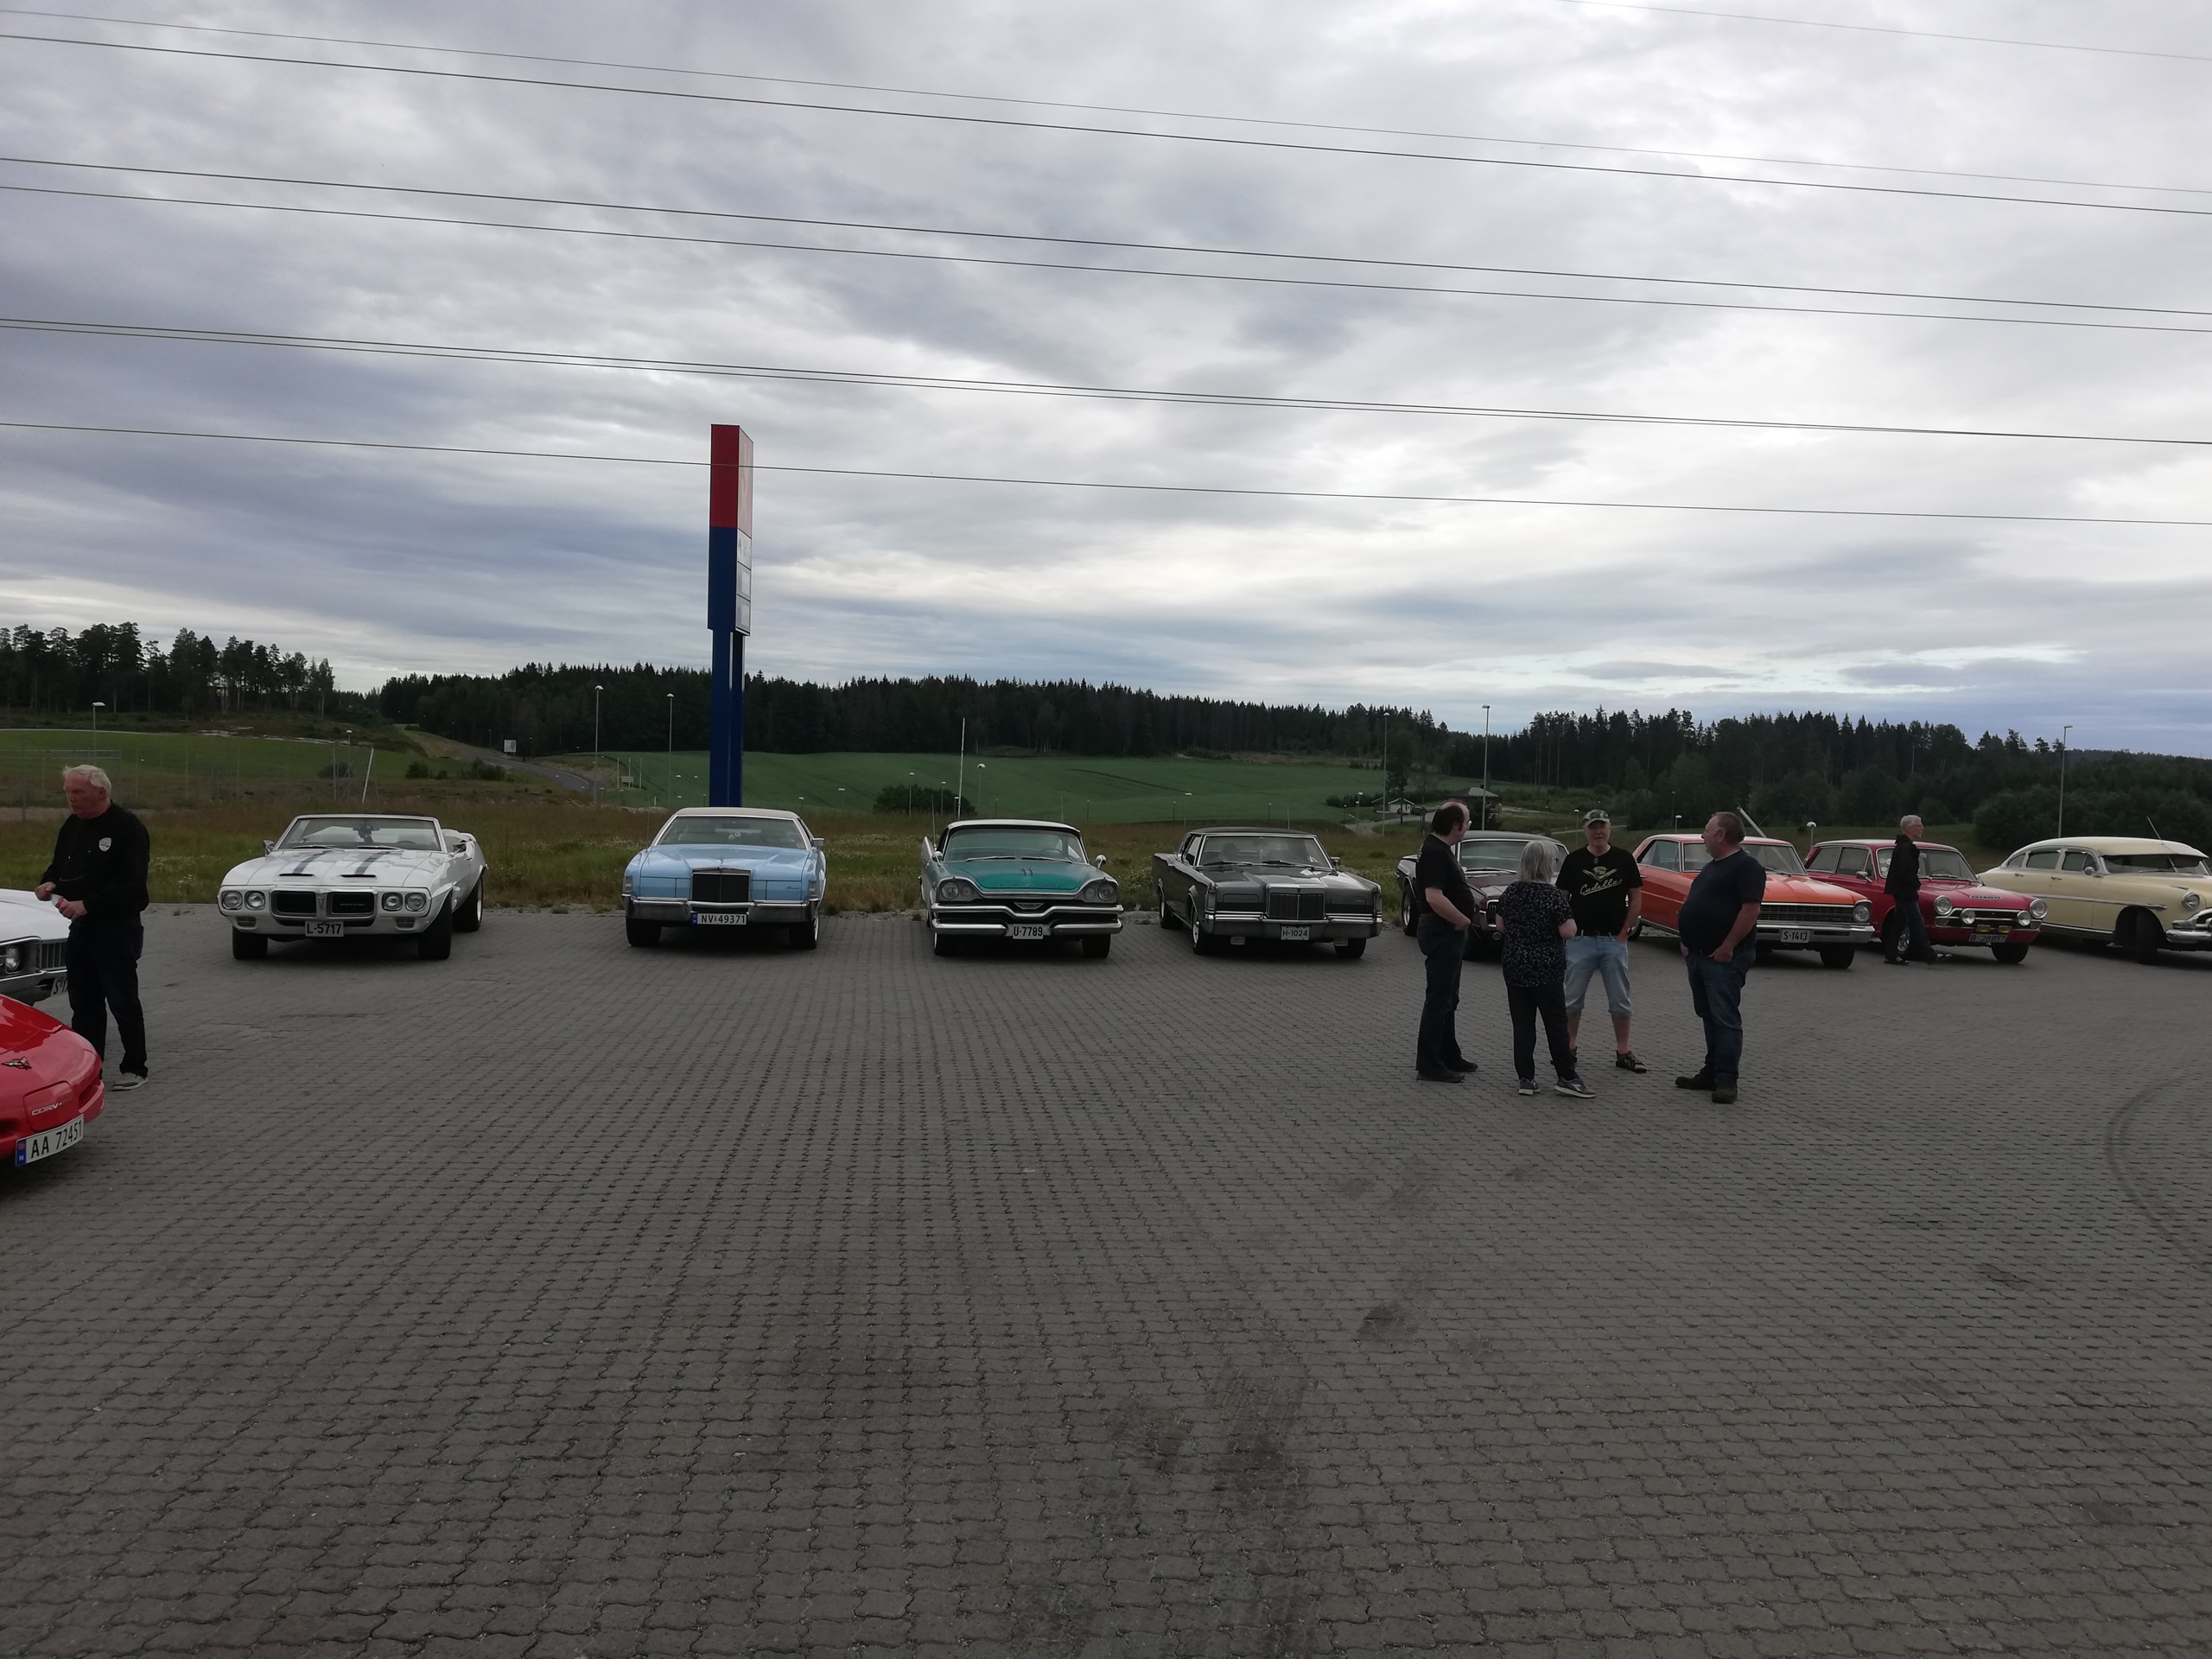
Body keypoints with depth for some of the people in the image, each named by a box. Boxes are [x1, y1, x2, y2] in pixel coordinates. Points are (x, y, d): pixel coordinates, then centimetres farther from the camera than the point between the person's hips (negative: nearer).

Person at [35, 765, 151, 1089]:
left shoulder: (127, 827, -13)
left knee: (123, 1001, -3)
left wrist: (86, 905, -27)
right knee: (83, 1002, 12)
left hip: (117, 928, -8)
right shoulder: (73, 825, 12)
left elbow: (130, 883, -20)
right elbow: (59, 865, 23)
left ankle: (134, 1068, 6)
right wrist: (49, 883, 1)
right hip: (80, 927, 8)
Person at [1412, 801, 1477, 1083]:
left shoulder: (1440, 848, 12)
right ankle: (1429, 1064, -1)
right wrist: (1464, 920, -19)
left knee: (1448, 998, 19)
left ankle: (1449, 1056, 29)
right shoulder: (1436, 852, -21)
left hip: (1448, 933, 11)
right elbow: (1435, 897, -31)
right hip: (1442, 932, -11)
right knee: (1439, 999, -6)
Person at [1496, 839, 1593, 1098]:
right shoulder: (1553, 895, -14)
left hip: (1514, 967, 5)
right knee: (1556, 1023, 4)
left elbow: (1500, 927, 10)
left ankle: (1525, 1078, 7)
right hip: (1545, 970, -4)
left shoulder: (1510, 893, 2)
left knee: (1522, 1023, 7)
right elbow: (1569, 932, -13)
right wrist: (1567, 916, 4)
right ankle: (1566, 1078, 8)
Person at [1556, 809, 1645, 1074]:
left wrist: (1625, 931, -3)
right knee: (1572, 998, 4)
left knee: (1620, 1000, 4)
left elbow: (1636, 898, 4)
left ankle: (1623, 1052, 12)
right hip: (1581, 940, 0)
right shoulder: (1574, 860, 1)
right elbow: (1561, 898, 5)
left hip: (1614, 940, 0)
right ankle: (1570, 1048, 15)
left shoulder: (1624, 858, 1)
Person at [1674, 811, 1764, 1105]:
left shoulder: (1746, 867, -12)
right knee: (1709, 1017, 13)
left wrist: (1728, 947, -21)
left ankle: (1726, 1080, -6)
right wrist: (1687, 941, 15)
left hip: (1723, 957, -10)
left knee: (1725, 1018, -8)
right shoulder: (1712, 867, 18)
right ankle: (1712, 1072, 20)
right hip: (1699, 955, 10)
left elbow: (1750, 910, -20)